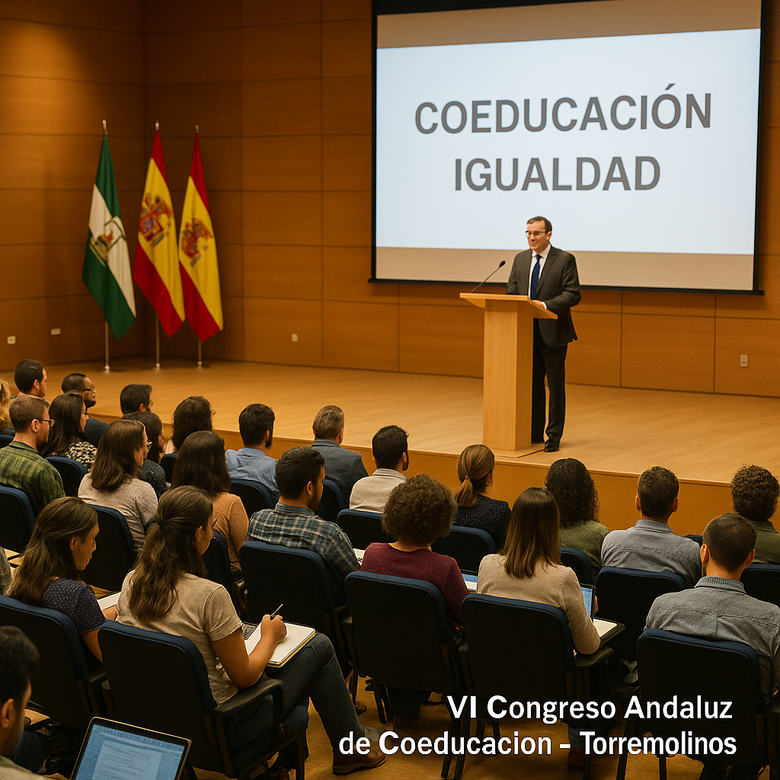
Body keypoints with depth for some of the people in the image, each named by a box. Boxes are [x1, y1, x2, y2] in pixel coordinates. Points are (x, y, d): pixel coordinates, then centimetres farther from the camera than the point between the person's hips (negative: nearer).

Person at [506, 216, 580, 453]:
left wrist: (546, 305, -22)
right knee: (532, 384, 10)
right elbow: (511, 289, 13)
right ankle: (534, 433, 18)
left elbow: (573, 294, -11)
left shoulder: (565, 260, -5)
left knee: (556, 385, 2)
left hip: (553, 331, -5)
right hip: (527, 331, 5)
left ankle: (554, 437, 9)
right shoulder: (520, 259, 11)